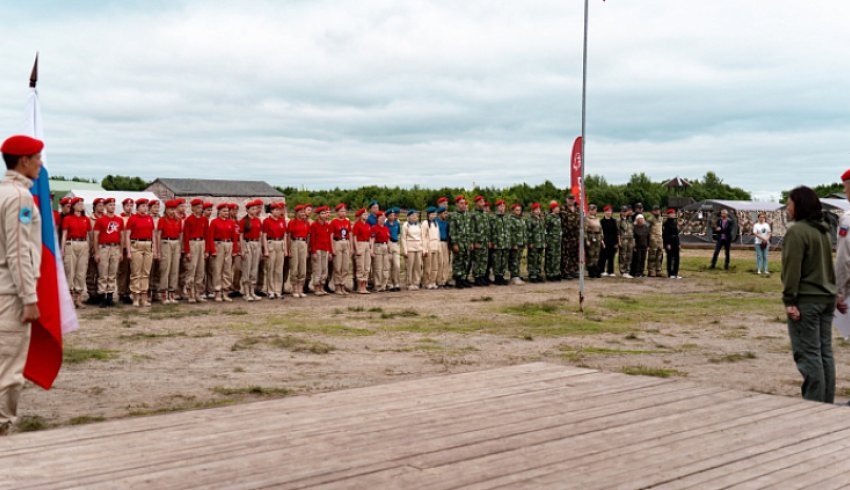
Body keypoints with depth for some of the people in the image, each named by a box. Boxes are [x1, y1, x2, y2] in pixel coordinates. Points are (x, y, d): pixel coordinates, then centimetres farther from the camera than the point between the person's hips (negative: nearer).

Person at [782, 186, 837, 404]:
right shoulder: (824, 231, 15)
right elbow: (829, 265, 20)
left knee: (808, 355, -4)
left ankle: (814, 403, -2)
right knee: (825, 353, 12)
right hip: (827, 298, 9)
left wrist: (789, 300, -16)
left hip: (806, 300, -9)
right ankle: (827, 402, 18)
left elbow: (792, 269, -17)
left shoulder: (797, 231, -13)